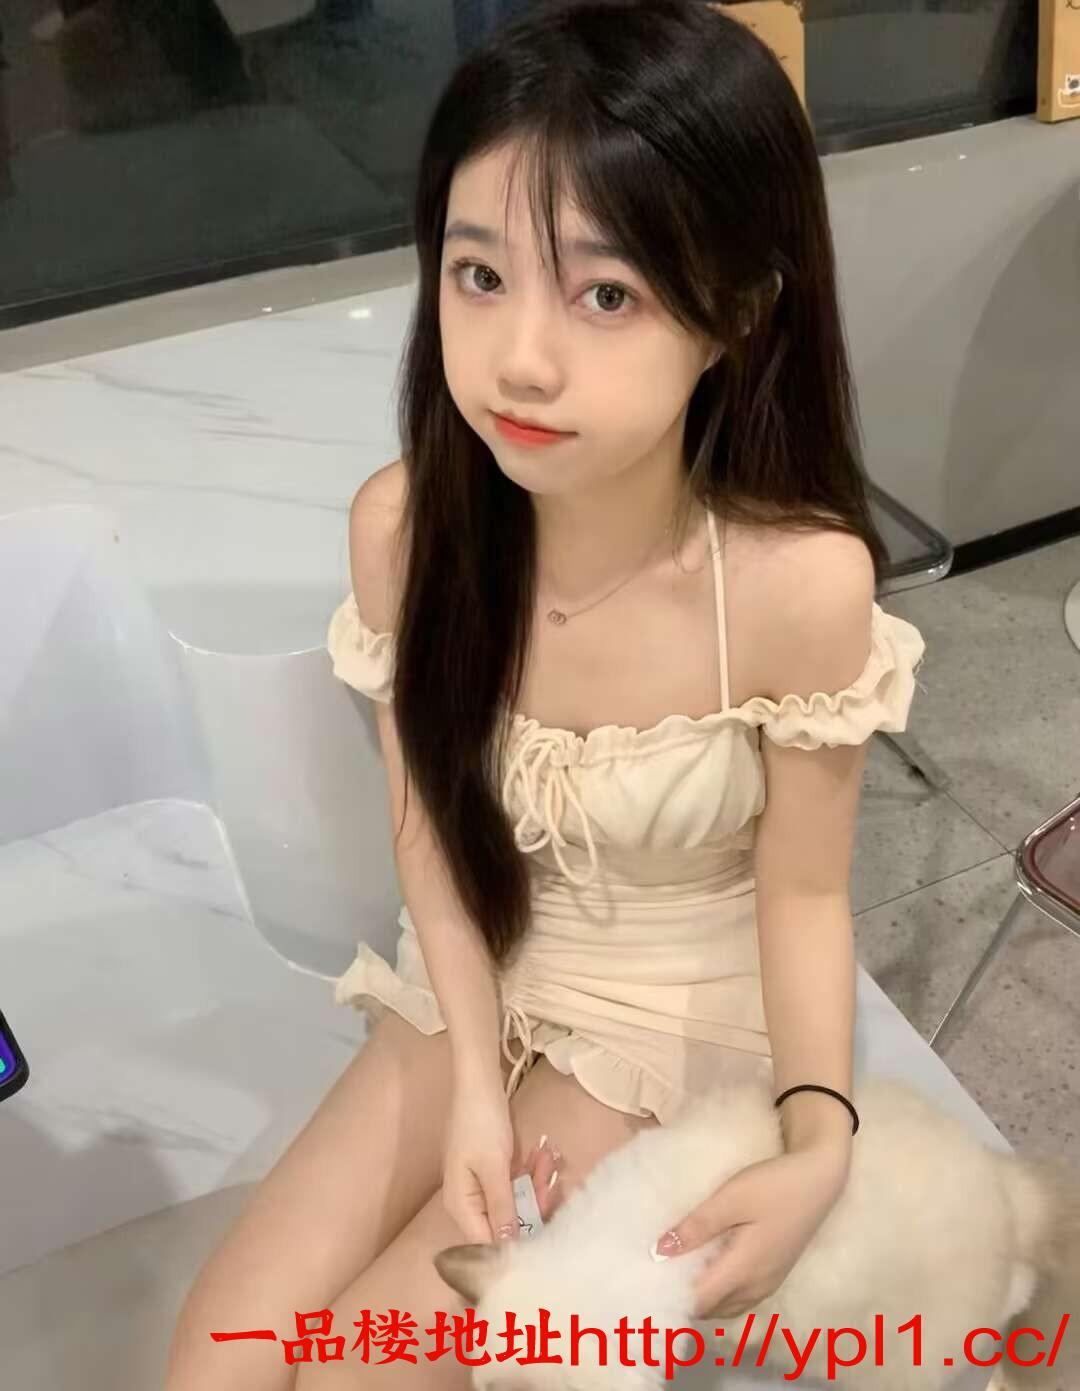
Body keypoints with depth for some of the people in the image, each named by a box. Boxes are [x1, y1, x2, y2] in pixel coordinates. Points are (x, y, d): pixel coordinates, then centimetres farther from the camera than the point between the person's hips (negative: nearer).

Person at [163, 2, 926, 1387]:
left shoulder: (799, 583, -31)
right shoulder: (403, 522, -20)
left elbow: (803, 893, -15)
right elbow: (429, 821, -7)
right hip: (478, 983, 3)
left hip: (679, 1015, -3)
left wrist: (818, 1135, -29)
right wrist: (475, 1077, -12)